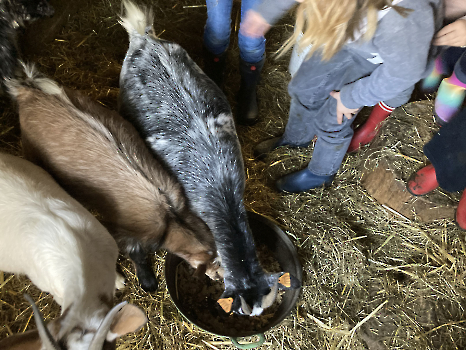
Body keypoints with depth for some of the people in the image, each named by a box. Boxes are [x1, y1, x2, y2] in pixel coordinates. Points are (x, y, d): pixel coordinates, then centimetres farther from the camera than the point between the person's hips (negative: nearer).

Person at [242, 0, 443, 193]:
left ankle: (321, 173, 33)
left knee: (332, 118, 0)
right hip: (349, 32, 5)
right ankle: (295, 139, 46)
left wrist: (352, 97, -18)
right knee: (304, 87, 13)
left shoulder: (398, 22, -47)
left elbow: (405, 72, -28)